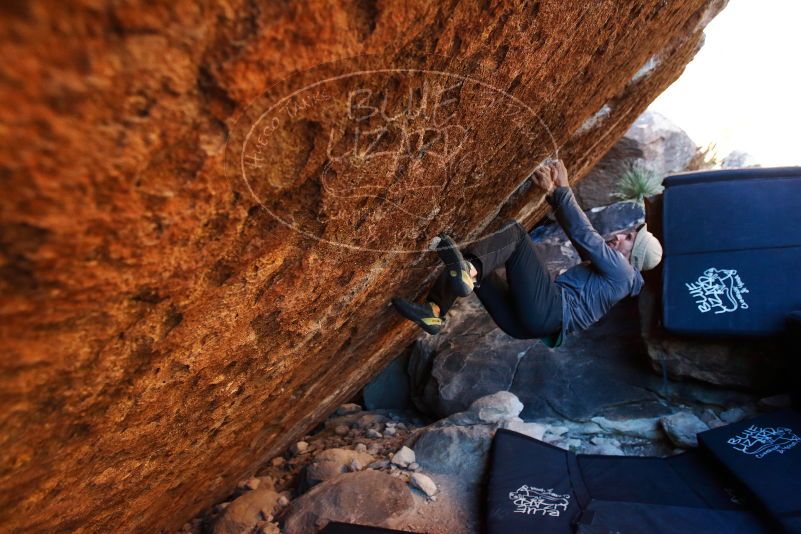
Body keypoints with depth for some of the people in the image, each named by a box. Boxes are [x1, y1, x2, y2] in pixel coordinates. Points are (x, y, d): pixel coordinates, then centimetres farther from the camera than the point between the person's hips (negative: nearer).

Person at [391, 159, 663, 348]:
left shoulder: (622, 273, 11)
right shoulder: (596, 266, 35)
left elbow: (585, 236, -1)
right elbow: (577, 233, 21)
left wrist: (563, 190, 0)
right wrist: (552, 191, 8)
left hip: (549, 311, -8)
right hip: (524, 321, 8)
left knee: (515, 231, -16)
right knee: (470, 266, 1)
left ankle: (469, 272, -40)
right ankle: (434, 313, -16)